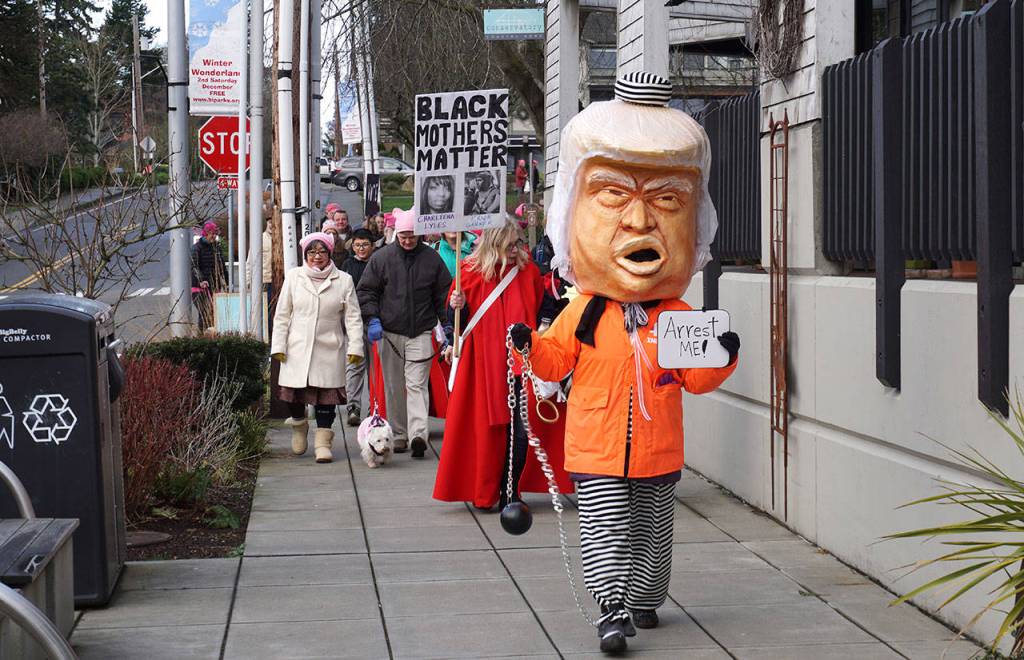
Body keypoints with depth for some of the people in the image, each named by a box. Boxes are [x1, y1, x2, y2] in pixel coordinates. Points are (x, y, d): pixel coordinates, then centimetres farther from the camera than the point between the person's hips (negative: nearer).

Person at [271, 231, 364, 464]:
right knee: (293, 392, 2)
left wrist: (355, 346, -4)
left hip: (329, 349, -1)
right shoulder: (293, 277, 7)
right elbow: (282, 315, 8)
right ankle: (299, 424, 33)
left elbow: (352, 317, 4)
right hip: (297, 348, 1)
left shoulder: (343, 280, 5)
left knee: (326, 393, -4)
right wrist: (278, 346, 2)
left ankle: (323, 442, 5)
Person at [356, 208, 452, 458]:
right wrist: (372, 320, -8)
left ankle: (418, 434, -20)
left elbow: (443, 295, 10)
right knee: (394, 387, 7)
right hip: (389, 332, 1)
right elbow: (366, 291, 5)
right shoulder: (381, 257, 2)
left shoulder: (431, 259, 4)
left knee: (416, 384, -11)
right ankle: (398, 435, 16)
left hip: (421, 332, -1)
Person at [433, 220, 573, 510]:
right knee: (487, 428, 4)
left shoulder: (528, 271, 4)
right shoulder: (471, 274, -1)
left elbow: (543, 309, 15)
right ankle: (484, 494, 17)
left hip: (522, 363, 1)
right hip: (485, 365, -1)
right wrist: (457, 308, -15)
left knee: (521, 429, -4)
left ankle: (510, 492, 8)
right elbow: (458, 321, 6)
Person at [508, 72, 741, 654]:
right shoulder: (584, 313, -3)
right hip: (597, 451, -2)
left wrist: (721, 357, -16)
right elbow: (556, 361, 6)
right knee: (605, 528, -9)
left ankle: (643, 599, 29)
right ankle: (614, 607, -10)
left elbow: (697, 380, 2)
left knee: (652, 530, 14)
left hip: (658, 453, 2)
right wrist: (531, 345, -12)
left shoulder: (678, 316, -1)